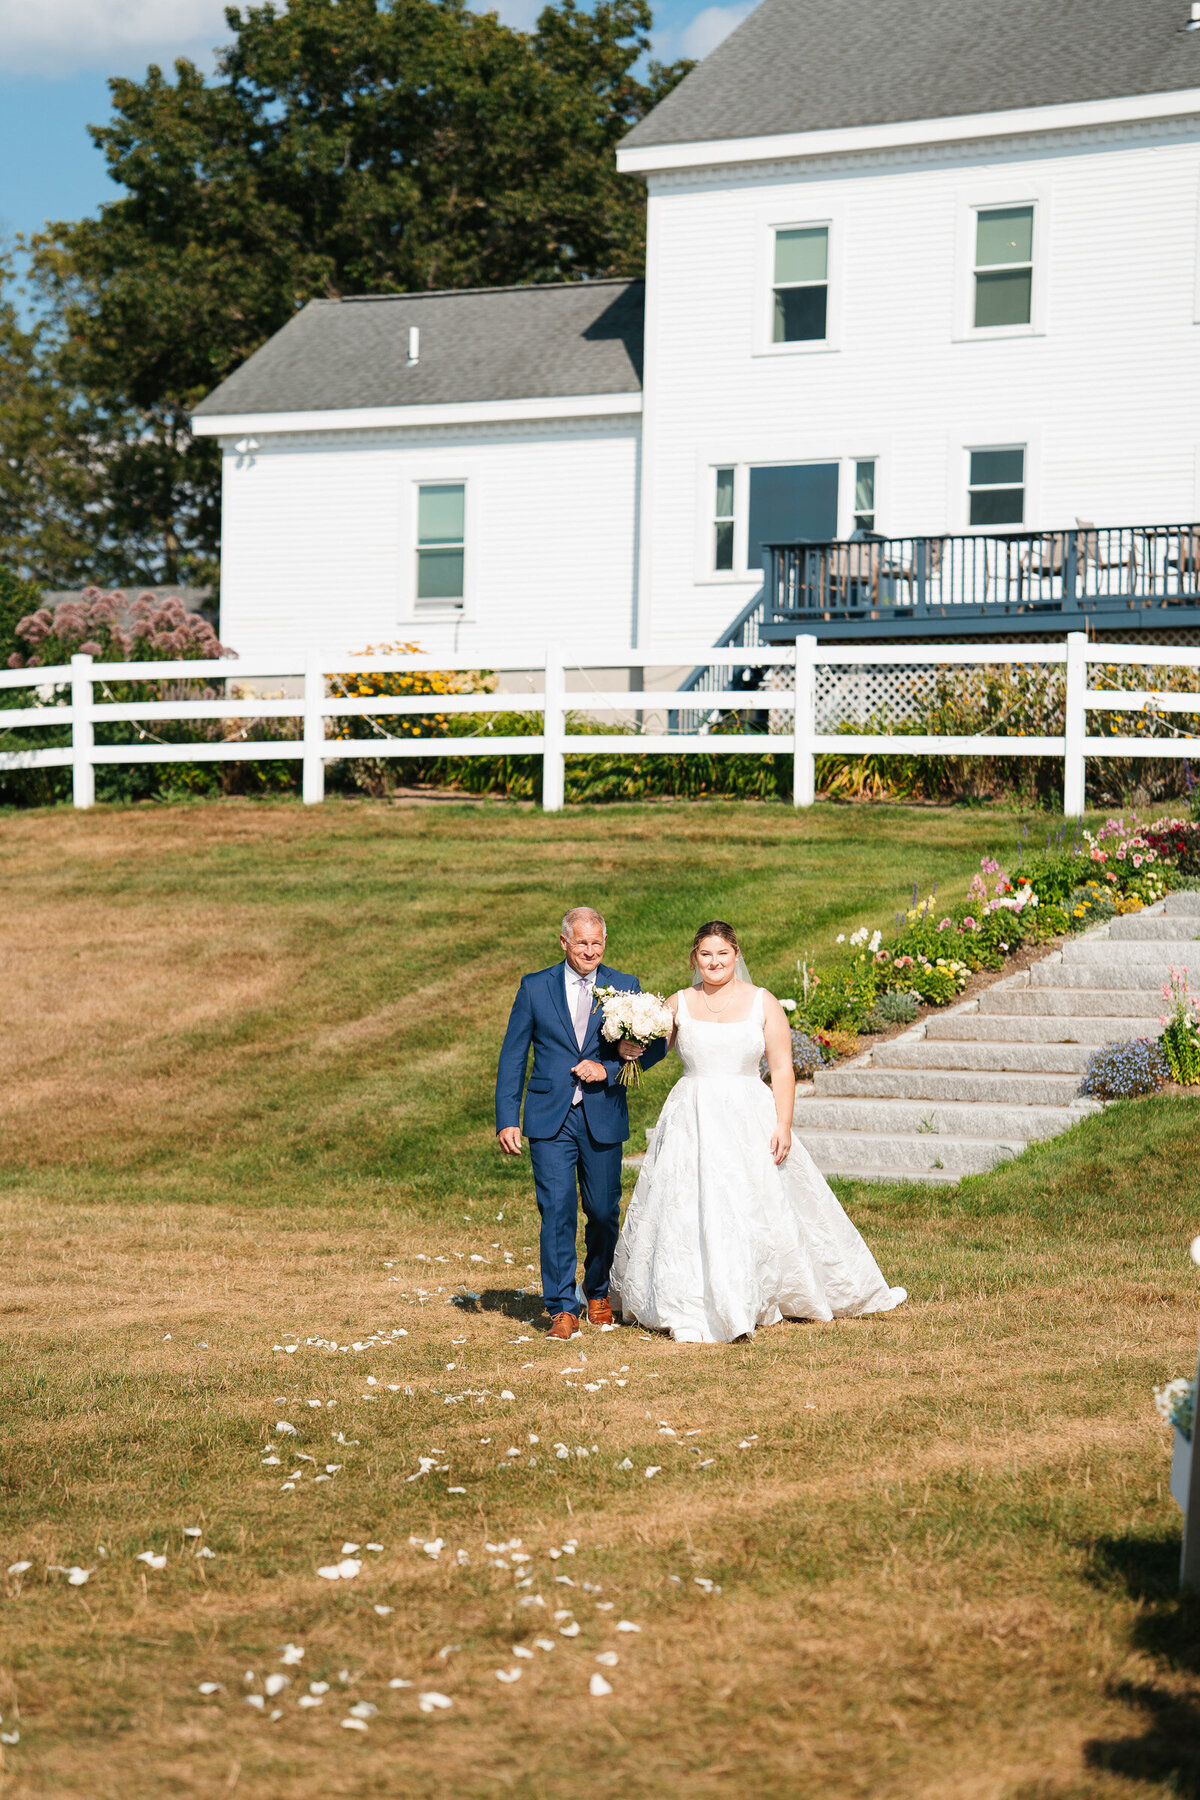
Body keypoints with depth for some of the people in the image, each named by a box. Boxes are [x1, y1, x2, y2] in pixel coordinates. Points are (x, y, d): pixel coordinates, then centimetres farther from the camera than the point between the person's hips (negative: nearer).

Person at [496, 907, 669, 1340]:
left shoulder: (626, 988, 5)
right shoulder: (535, 988, 4)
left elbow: (656, 1047, 3)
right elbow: (512, 1057, 5)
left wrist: (610, 1069, -14)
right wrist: (506, 1120, -2)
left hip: (603, 1118, 1)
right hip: (550, 1120, -1)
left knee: (604, 1212, 9)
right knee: (557, 1210, -10)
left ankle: (597, 1292, 33)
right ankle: (562, 1309, -6)